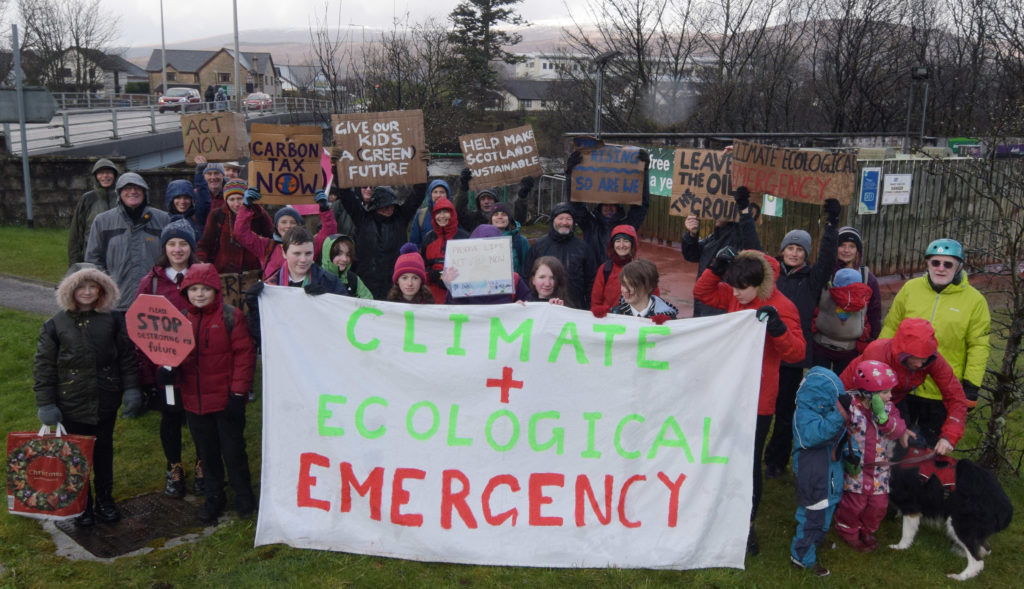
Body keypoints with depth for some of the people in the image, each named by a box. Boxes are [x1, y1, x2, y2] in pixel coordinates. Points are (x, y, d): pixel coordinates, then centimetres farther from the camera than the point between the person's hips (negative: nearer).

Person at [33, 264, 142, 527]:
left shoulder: (113, 320, -3)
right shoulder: (56, 325, -7)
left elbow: (127, 356, 2)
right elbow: (43, 367, -3)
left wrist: (131, 389, -4)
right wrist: (45, 404, -6)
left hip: (106, 403, 1)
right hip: (72, 406, -1)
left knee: (104, 452, 16)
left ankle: (104, 500, 33)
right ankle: (82, 505, 28)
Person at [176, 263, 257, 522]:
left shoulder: (231, 316, -10)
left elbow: (244, 355, -11)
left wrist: (238, 393, -14)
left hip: (226, 400, -4)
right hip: (194, 401, 5)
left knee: (233, 450, 6)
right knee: (206, 452, 17)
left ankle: (243, 497, 25)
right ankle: (213, 497, 34)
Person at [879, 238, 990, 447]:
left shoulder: (975, 300, -4)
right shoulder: (910, 288, 0)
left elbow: (979, 346, -3)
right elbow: (890, 329, 6)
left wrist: (971, 385, -8)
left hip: (942, 393, -1)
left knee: (929, 446, 14)